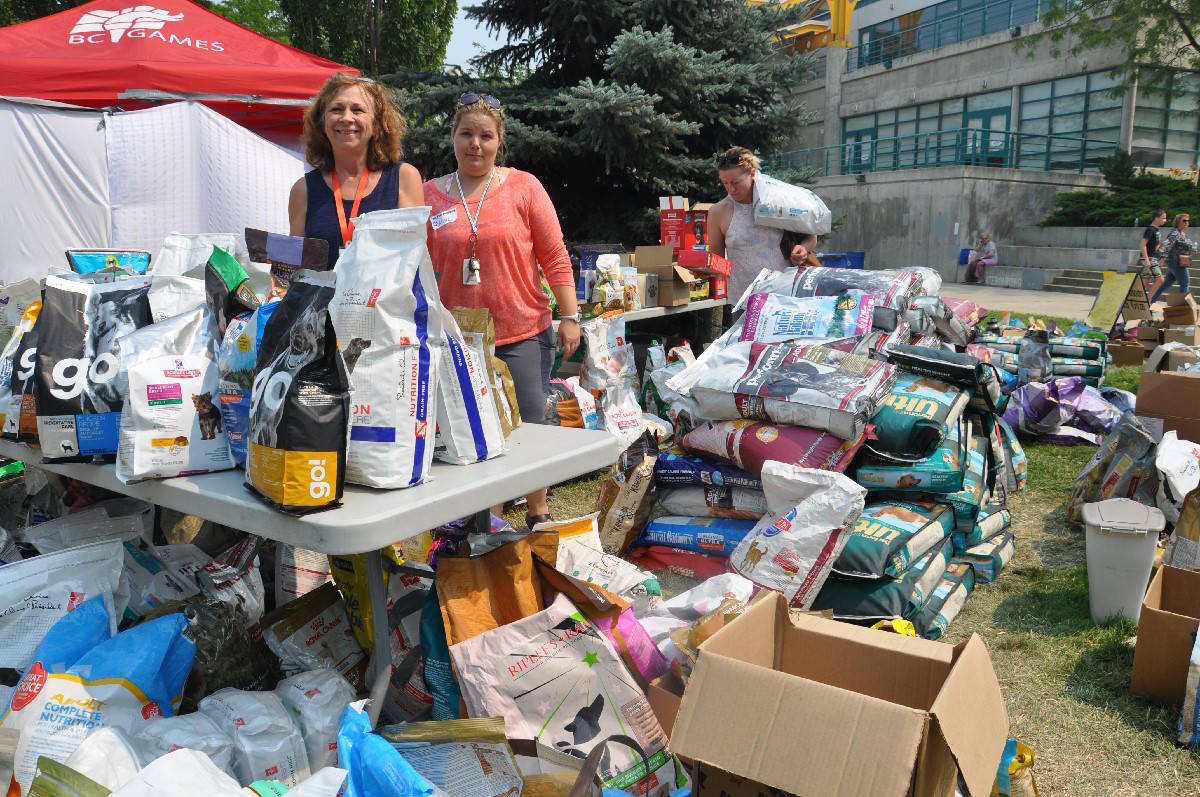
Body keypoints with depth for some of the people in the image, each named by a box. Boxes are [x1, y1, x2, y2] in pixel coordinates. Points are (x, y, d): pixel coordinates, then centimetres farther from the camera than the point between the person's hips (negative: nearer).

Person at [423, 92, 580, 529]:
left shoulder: (524, 186, 1)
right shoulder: (430, 194, 6)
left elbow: (554, 256, 0)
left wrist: (569, 316, -5)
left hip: (523, 333, -1)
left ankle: (538, 514, 24)